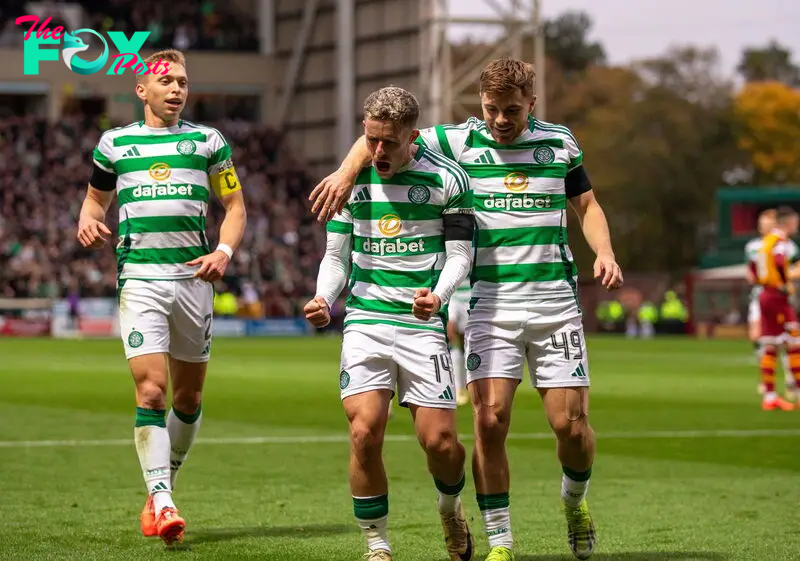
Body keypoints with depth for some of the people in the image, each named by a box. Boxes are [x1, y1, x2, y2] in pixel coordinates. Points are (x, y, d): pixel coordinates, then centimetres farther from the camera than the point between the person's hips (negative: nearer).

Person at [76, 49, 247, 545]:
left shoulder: (208, 141, 10)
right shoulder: (115, 143, 11)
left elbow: (235, 206, 12)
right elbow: (96, 199, 23)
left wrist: (224, 252, -6)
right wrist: (89, 224, 0)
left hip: (195, 279, 2)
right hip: (140, 278, -2)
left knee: (189, 397, 9)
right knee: (151, 391, -15)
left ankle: (161, 490, 27)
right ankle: (162, 504, -15)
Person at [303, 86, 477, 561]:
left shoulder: (446, 180, -2)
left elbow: (460, 254, -1)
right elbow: (336, 256, 13)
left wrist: (438, 295, -21)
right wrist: (323, 300, -8)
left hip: (423, 323, -2)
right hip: (365, 321, 2)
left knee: (439, 440, -6)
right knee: (365, 433, -14)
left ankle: (451, 508, 29)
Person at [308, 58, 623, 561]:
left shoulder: (560, 144, 7)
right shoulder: (459, 142, 1)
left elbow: (587, 205, 18)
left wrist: (604, 252, 1)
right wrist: (347, 171, -14)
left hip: (554, 300, 1)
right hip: (489, 303, -1)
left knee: (571, 424, -3)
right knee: (490, 421, -11)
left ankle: (575, 500, 29)